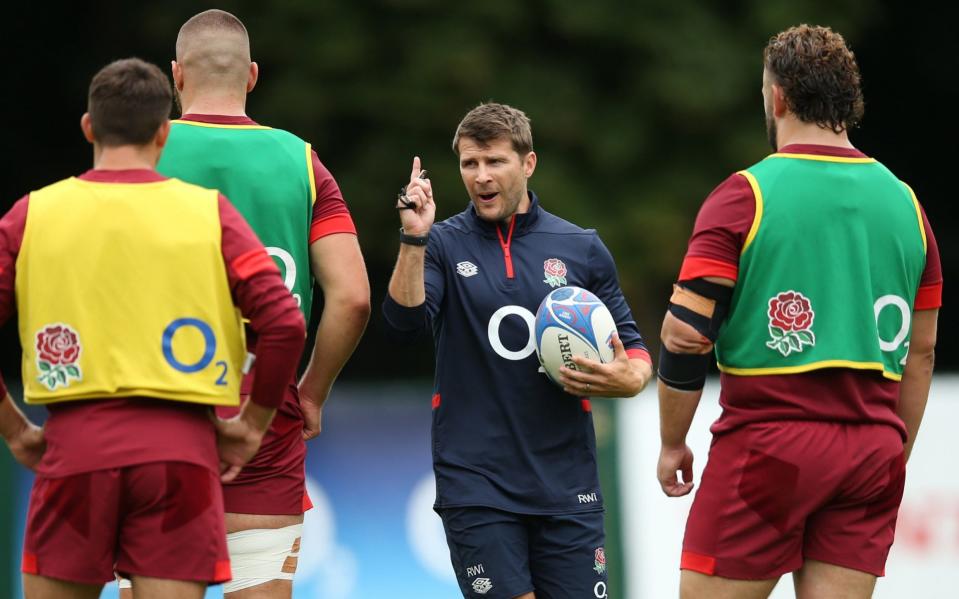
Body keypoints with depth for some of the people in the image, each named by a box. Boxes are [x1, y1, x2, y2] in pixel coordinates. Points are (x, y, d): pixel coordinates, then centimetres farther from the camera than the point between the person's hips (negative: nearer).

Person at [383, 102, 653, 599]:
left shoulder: (581, 249, 8)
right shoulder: (443, 245, 2)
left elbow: (632, 346, 14)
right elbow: (403, 325, -13)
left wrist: (630, 379, -9)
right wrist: (413, 239, -24)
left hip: (566, 483, 2)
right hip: (475, 481, -2)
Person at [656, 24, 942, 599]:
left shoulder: (743, 196, -5)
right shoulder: (904, 202, 11)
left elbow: (685, 336, -8)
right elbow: (921, 352, 15)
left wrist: (672, 444, 3)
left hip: (769, 441, -5)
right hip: (873, 451, 5)